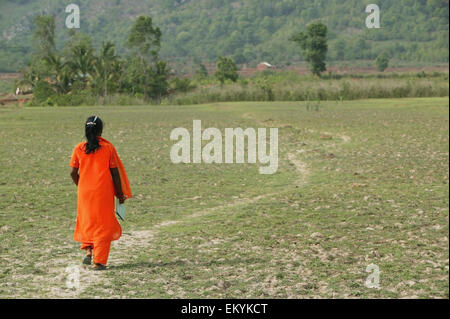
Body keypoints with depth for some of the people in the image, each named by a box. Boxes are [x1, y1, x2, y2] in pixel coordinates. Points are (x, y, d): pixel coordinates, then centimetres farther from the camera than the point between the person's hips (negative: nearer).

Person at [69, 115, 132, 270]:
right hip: (104, 193, -2)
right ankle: (99, 261, 5)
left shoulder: (79, 148, -2)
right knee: (103, 225, 7)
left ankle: (88, 250, 7)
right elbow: (115, 173, -4)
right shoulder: (108, 147, -7)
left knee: (86, 222, 22)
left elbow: (73, 172, -1)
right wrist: (120, 194, 6)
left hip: (84, 192, 2)